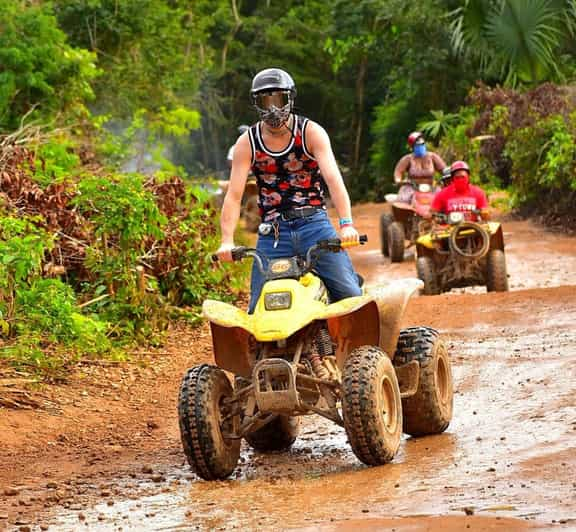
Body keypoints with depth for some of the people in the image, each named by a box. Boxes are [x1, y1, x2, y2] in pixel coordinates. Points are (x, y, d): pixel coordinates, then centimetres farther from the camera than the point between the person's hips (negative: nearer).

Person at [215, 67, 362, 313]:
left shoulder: (311, 132, -2)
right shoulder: (247, 143, 3)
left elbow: (333, 178, -16)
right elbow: (233, 195, -5)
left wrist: (346, 224, -31)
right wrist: (227, 241, -20)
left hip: (314, 225, -1)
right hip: (273, 231, 1)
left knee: (350, 297, -12)